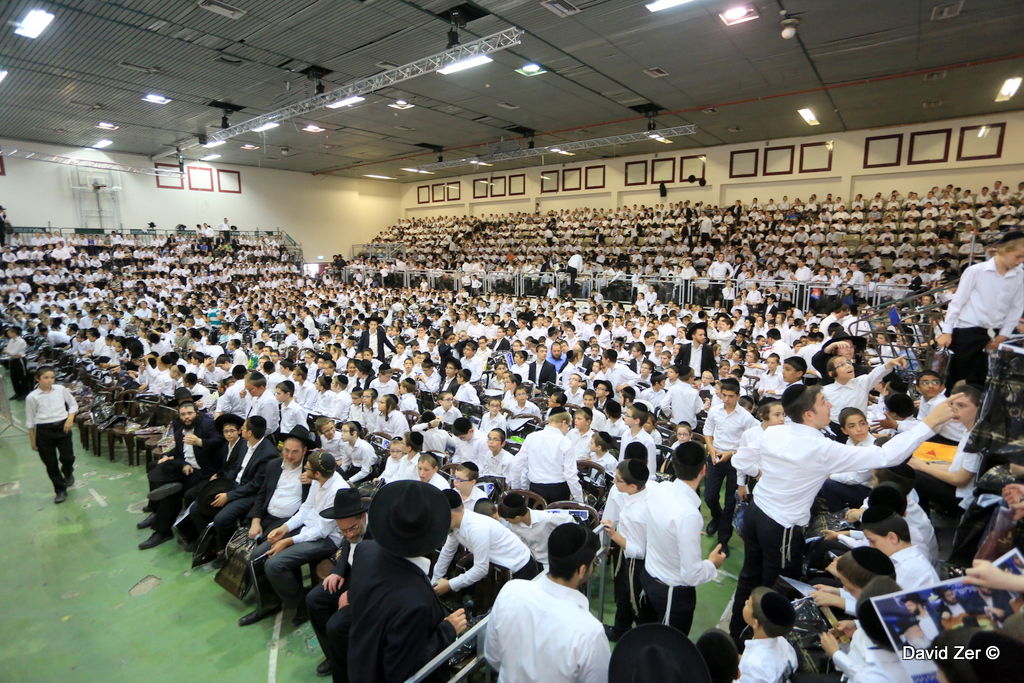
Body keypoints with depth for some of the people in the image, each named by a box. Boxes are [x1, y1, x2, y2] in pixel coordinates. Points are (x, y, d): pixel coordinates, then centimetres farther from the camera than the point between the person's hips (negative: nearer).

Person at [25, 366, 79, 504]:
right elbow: (30, 421, 2)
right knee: (51, 464, 7)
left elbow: (73, 404, 10)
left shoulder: (61, 389, -2)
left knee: (68, 457, -2)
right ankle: (60, 490, 24)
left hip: (62, 427, 1)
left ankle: (68, 473, 35)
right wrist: (32, 441, 5)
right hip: (44, 431, -1)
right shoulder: (32, 397, -7)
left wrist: (70, 419, -7)